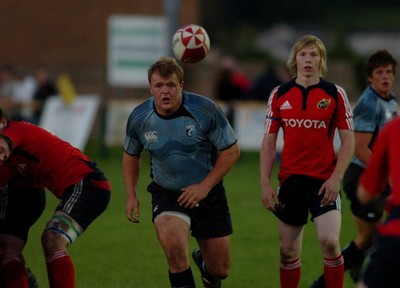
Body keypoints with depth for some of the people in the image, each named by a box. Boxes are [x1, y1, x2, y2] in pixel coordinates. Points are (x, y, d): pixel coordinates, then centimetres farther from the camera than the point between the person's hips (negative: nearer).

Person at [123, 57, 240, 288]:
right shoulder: (139, 118, -11)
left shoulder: (206, 110, -19)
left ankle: (202, 260, 45)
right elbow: (131, 155, 9)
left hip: (207, 191, 0)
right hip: (166, 192, 0)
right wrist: (131, 195, 1)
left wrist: (204, 186, -17)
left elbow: (231, 151, -11)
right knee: (173, 243, -32)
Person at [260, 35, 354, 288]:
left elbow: (348, 141, 0)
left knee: (329, 241, -19)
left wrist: (336, 178, -11)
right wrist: (265, 183, 1)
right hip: (290, 180, 3)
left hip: (324, 181, -3)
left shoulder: (335, 94, -1)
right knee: (288, 250, 7)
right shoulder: (279, 95, 5)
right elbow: (269, 143, 9)